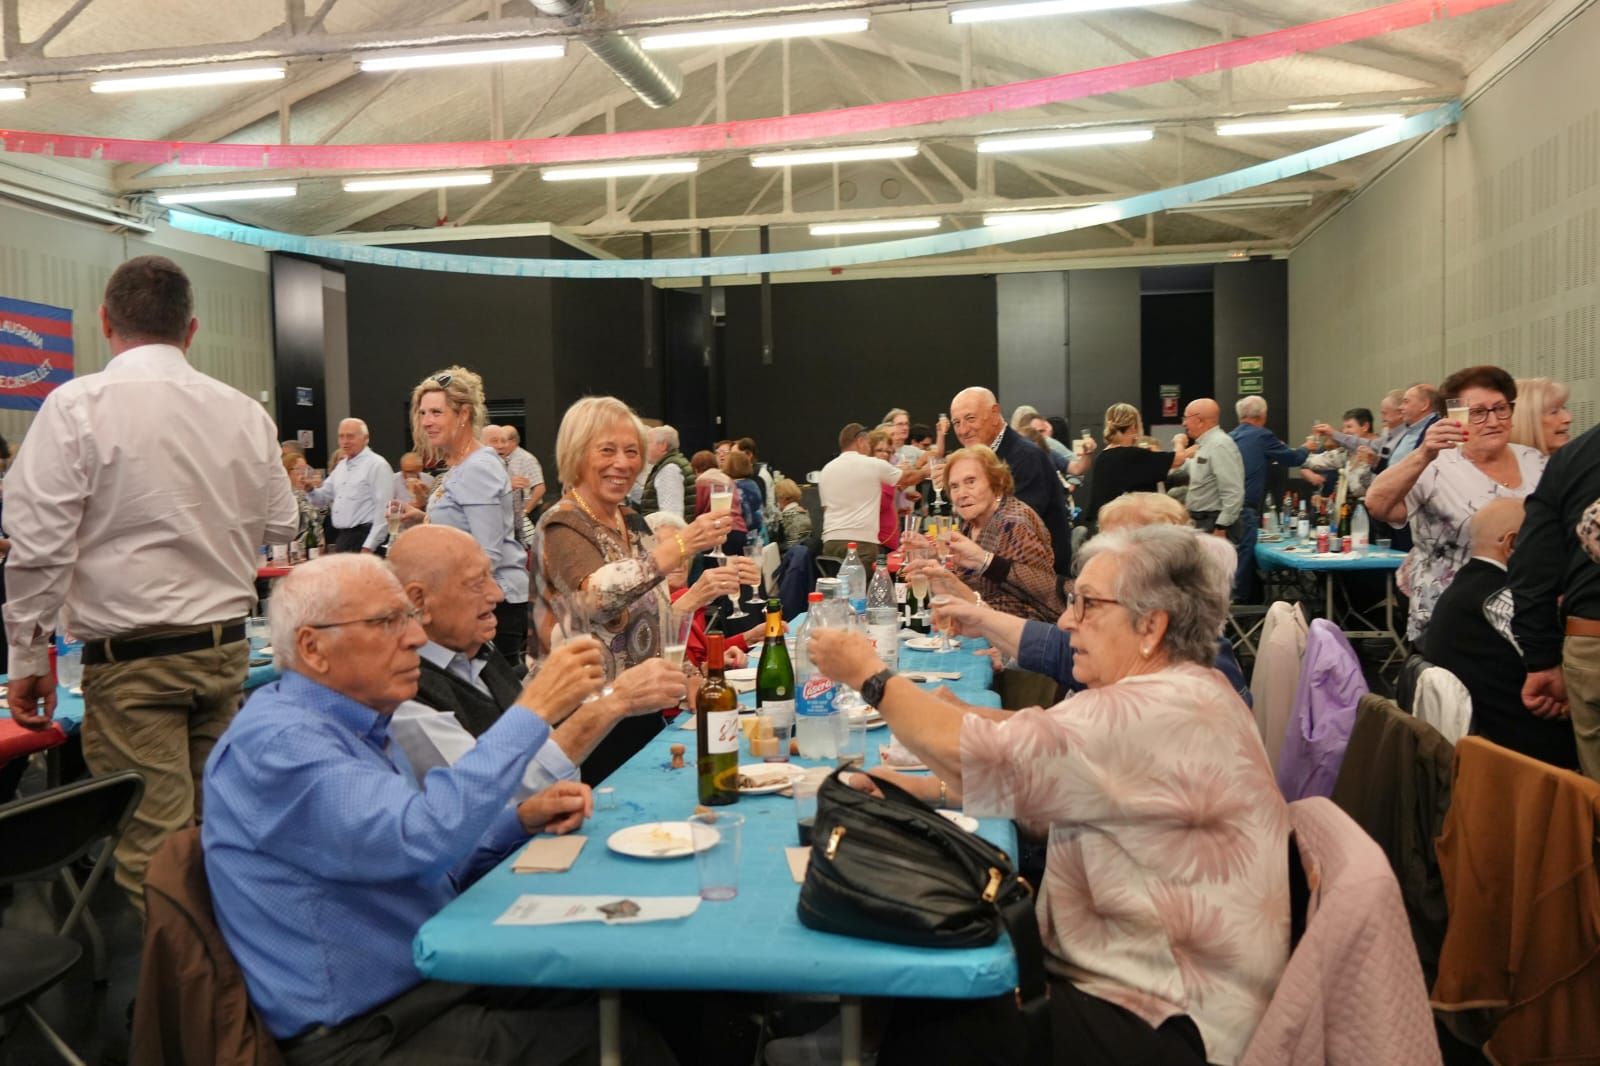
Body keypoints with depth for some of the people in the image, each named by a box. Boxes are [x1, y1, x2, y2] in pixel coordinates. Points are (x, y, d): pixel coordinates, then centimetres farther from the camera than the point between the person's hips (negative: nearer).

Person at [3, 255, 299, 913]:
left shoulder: (77, 406, -8)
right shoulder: (245, 413, 3)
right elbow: (281, 527, 12)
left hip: (130, 660, -5)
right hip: (226, 648, 5)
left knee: (153, 857, -1)